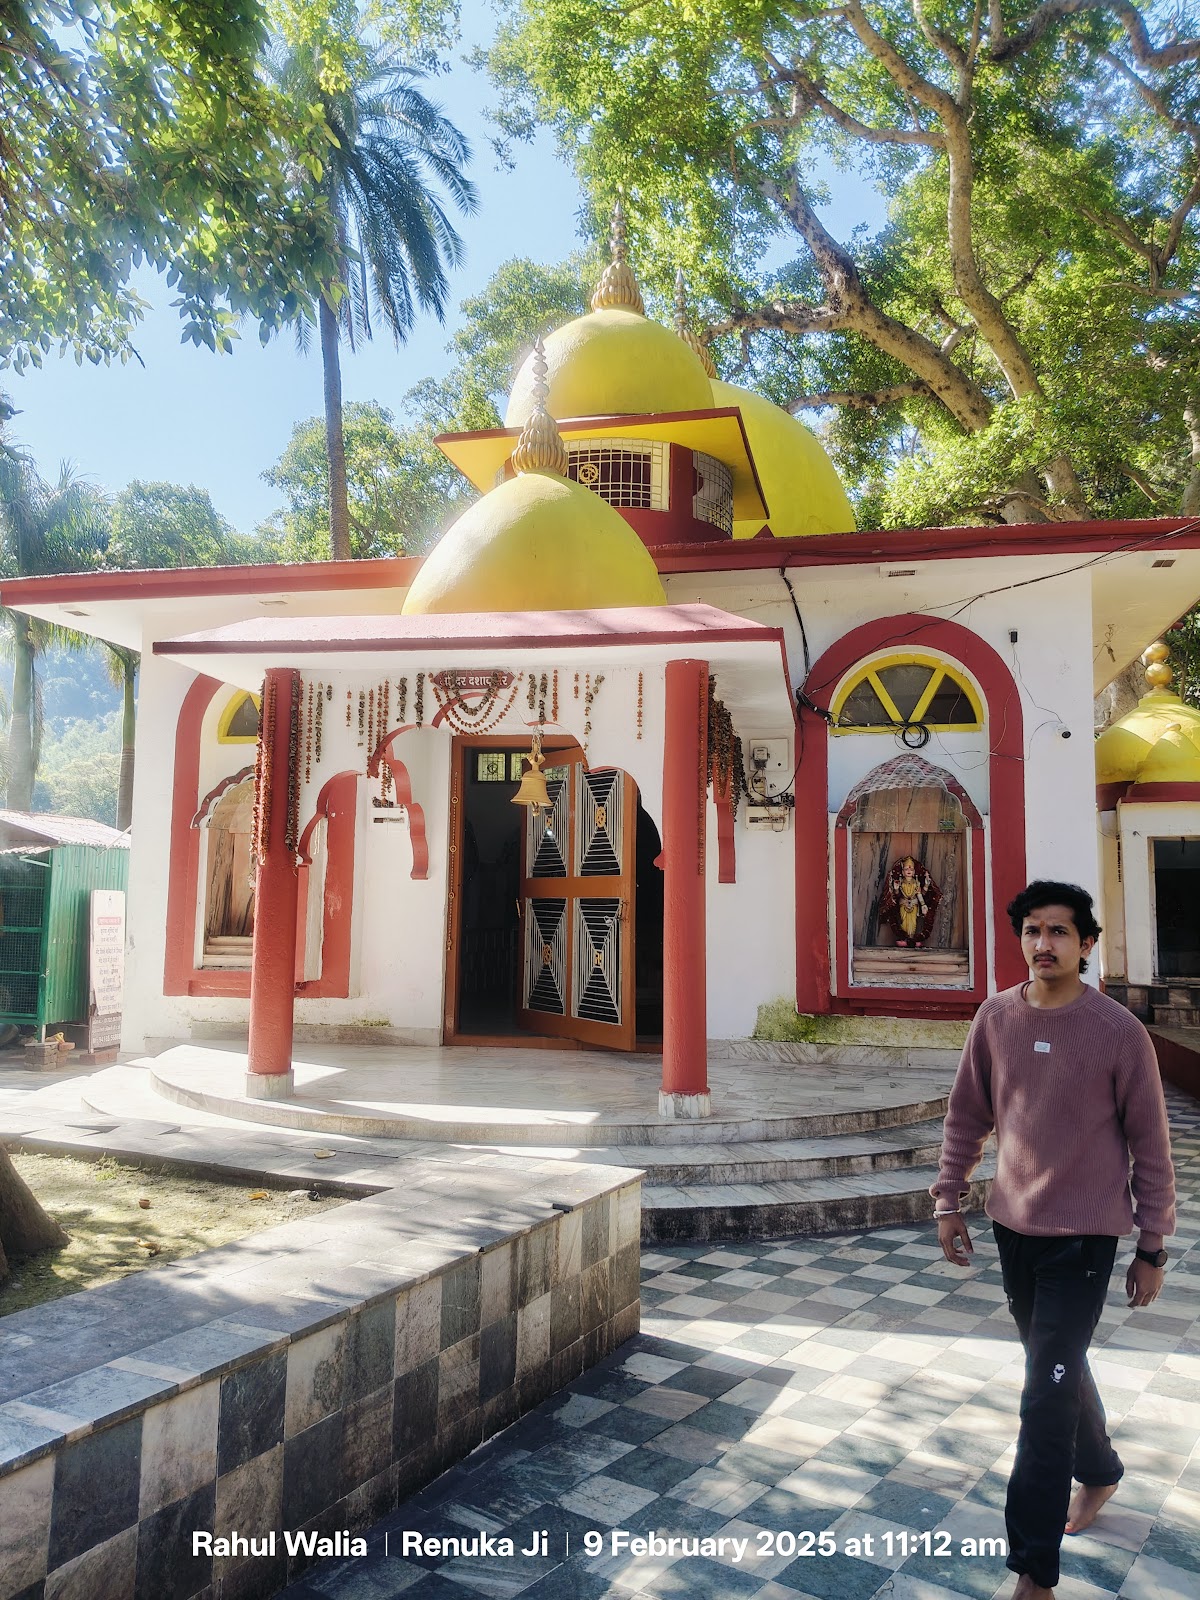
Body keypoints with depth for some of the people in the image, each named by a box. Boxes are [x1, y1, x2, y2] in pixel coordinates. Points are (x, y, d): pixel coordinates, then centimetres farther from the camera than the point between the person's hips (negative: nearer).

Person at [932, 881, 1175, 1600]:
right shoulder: (995, 1018, -3)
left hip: (1083, 1237, -4)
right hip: (1014, 1225, 5)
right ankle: (1100, 1472, 50)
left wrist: (1152, 1249, -2)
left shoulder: (1119, 1031, -14)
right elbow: (968, 1116, 6)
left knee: (1046, 1396, -4)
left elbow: (1150, 1145, -6)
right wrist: (949, 1202, 6)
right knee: (1059, 1368, 23)